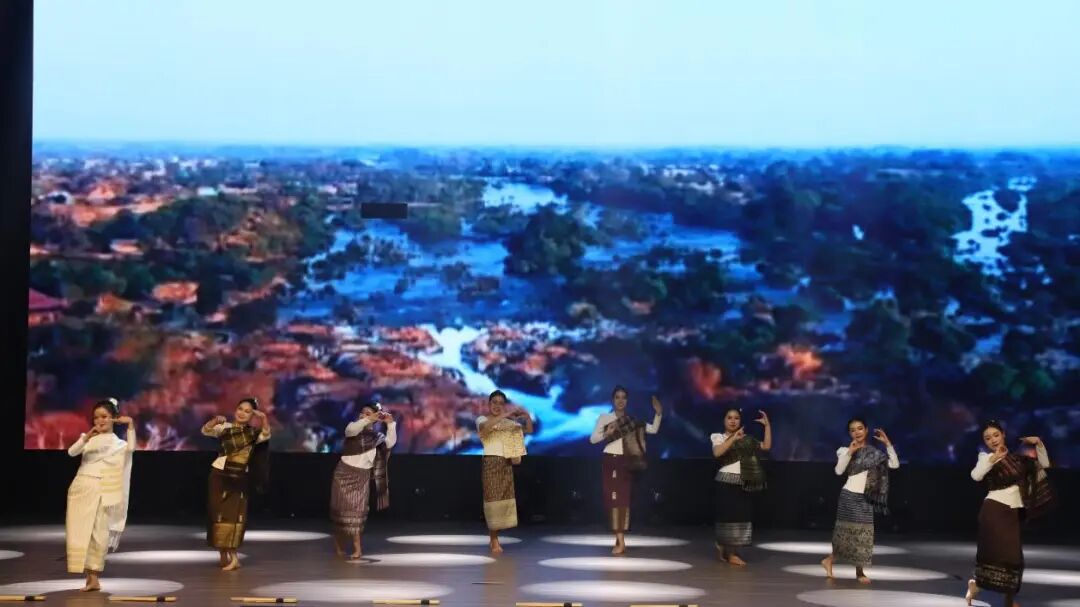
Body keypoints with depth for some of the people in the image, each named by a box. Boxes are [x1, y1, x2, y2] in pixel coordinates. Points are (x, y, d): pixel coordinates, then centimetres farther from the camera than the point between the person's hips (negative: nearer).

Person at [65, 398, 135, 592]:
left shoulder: (117, 443, 7)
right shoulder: (88, 438, 13)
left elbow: (131, 448, -16)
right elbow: (71, 452, -6)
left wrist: (130, 425, -22)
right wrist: (86, 437, -21)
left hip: (99, 490, -2)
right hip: (79, 488, 2)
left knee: (96, 532, -6)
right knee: (79, 532, -3)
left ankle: (94, 576, -2)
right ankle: (90, 577, 2)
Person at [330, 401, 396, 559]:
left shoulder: (377, 436, 5)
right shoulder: (353, 427, 0)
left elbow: (391, 442, -13)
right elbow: (351, 429, -25)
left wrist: (390, 424, -23)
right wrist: (368, 420, -35)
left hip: (362, 477, 1)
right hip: (344, 473, -1)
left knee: (357, 511, -1)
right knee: (341, 509, 2)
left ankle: (357, 548, 0)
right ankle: (338, 546, 14)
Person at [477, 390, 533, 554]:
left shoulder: (509, 422, 14)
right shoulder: (482, 419, 0)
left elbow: (529, 430, 13)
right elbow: (484, 426, -25)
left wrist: (527, 416, -5)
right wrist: (505, 415, -29)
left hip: (507, 464, 5)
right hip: (491, 462, -5)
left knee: (504, 499, 6)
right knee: (493, 498, -7)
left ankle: (493, 537, 17)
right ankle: (494, 540, -1)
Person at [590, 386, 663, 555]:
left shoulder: (632, 420, 7)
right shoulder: (604, 418, 2)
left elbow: (654, 430, 2)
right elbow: (592, 439, -1)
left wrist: (658, 413, -11)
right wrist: (606, 433, -17)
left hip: (626, 462, 2)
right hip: (610, 461, -2)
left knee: (624, 499, 2)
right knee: (613, 499, -6)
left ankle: (620, 540, 9)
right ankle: (620, 541, -8)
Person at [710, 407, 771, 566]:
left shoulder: (747, 439, 14)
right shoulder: (719, 437, 1)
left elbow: (766, 446, 8)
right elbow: (717, 452, -20)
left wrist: (767, 425, 5)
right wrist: (733, 438, -26)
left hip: (745, 483, 5)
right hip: (727, 482, -5)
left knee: (742, 515, 4)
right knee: (728, 515, -3)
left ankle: (728, 551, 16)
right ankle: (729, 554, 7)